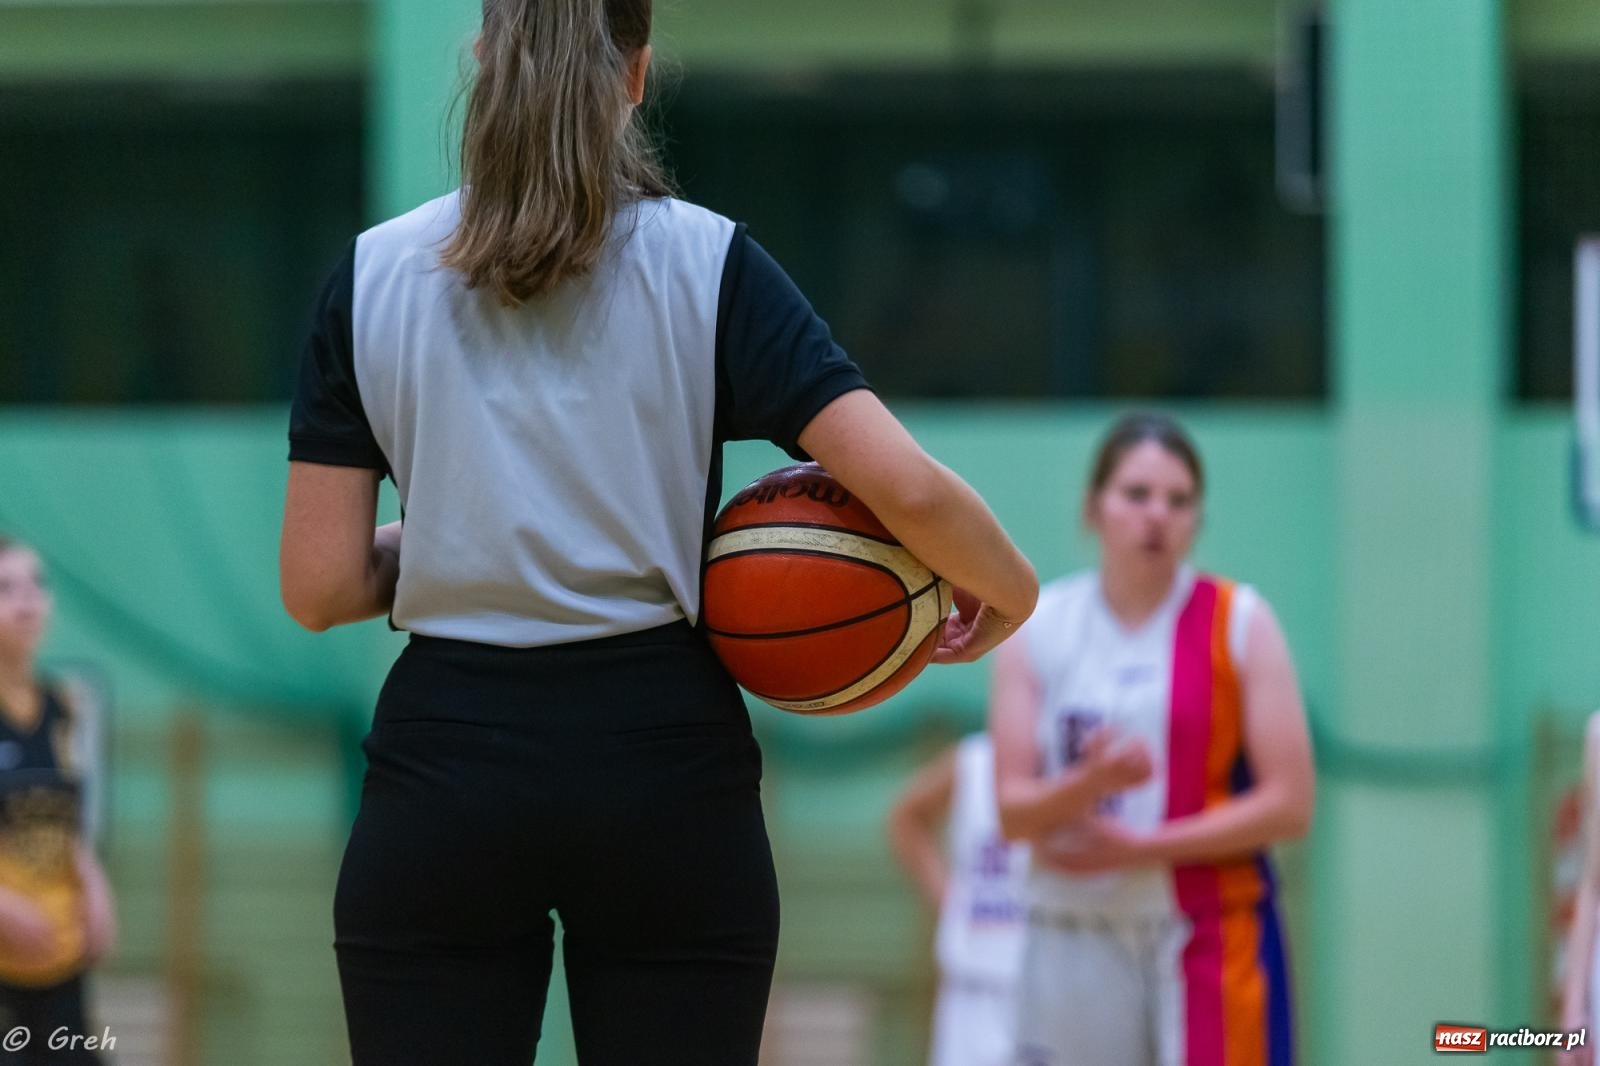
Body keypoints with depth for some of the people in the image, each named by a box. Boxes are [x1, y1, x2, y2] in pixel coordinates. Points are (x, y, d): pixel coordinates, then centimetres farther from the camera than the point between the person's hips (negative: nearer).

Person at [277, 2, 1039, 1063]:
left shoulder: (372, 278, 2)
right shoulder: (711, 265, -2)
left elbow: (321, 587, 0)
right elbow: (909, 490, -11)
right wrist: (1009, 591, 8)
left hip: (444, 762, 0)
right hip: (664, 769, 0)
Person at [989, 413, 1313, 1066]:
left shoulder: (1240, 625, 1)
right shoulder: (1039, 629, 6)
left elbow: (1289, 804, -6)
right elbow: (1012, 810, 1)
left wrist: (1141, 845, -12)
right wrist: (1092, 782, -21)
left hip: (1210, 939, -2)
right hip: (1073, 943, 2)